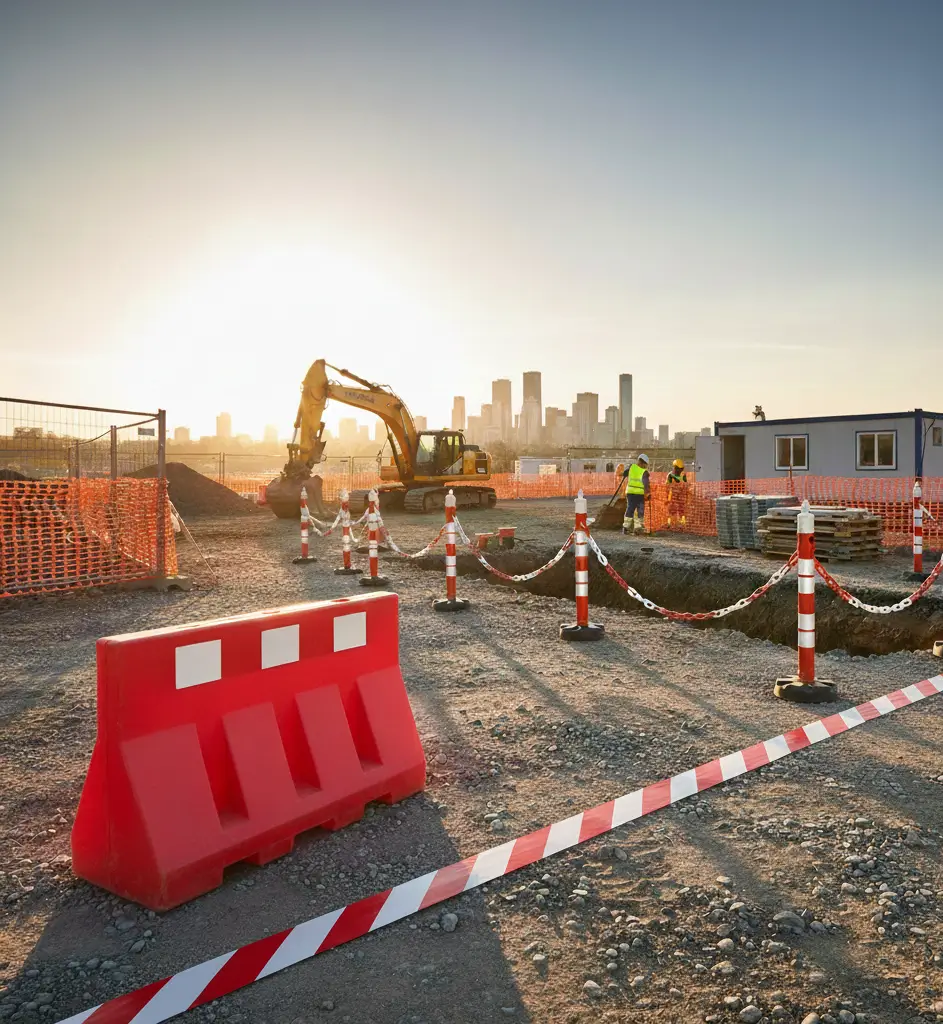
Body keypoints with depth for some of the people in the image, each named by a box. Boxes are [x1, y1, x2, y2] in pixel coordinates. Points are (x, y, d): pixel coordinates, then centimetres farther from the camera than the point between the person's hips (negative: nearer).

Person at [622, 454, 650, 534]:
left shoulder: (631, 467, 1)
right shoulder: (644, 472, -8)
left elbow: (624, 475, 14)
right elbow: (646, 484, -10)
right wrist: (648, 493, 0)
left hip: (630, 492, 4)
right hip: (640, 494, -4)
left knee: (629, 509, 13)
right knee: (640, 511, 5)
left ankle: (625, 527, 11)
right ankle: (637, 528, 0)